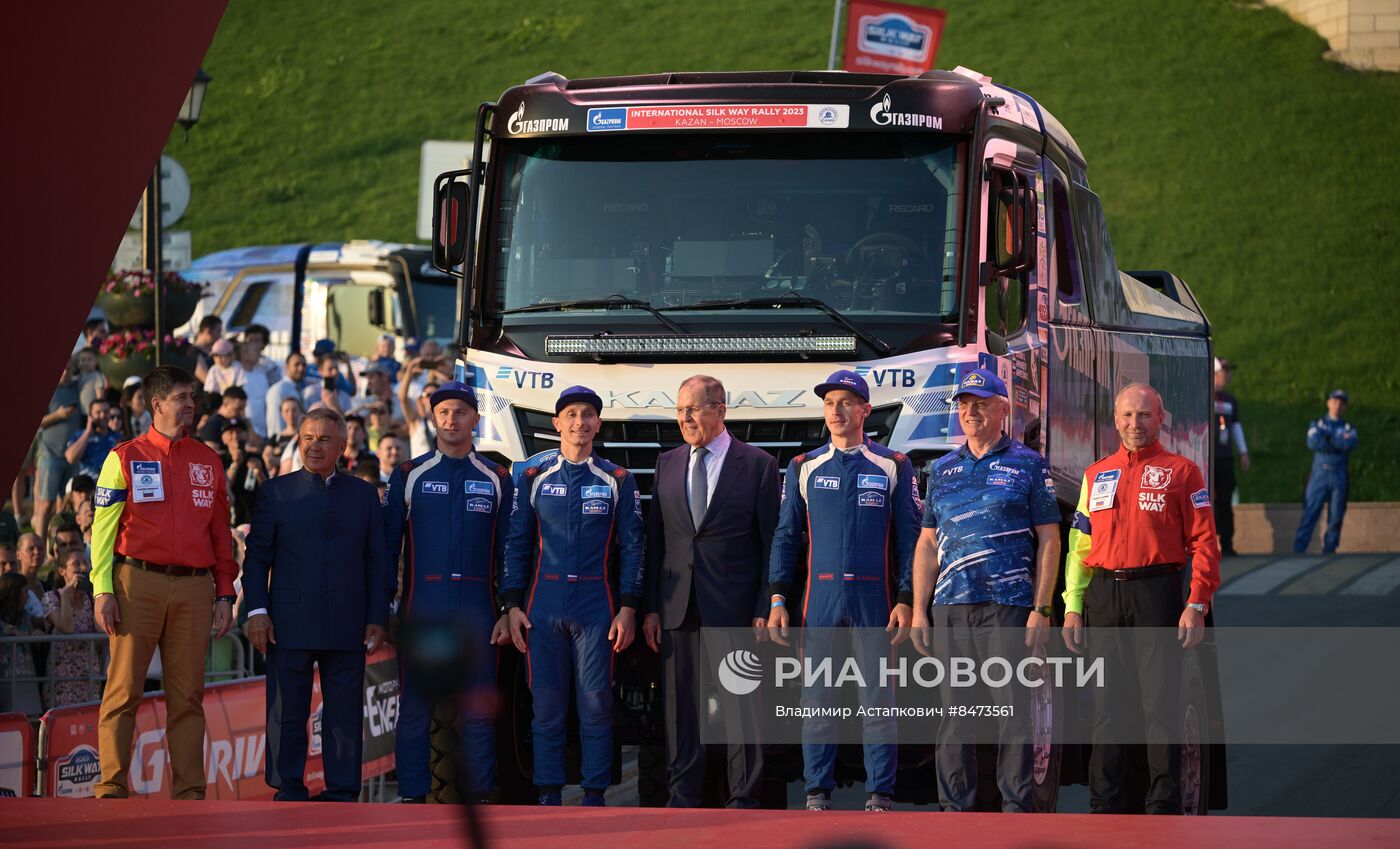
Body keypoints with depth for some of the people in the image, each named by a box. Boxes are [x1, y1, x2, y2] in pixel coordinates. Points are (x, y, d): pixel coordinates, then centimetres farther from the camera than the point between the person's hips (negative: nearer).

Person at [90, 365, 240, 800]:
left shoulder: (208, 461, 15)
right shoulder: (125, 458, 5)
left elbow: (221, 532, 16)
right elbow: (103, 528, 2)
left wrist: (225, 594, 9)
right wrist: (103, 591, -7)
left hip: (194, 589, 3)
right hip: (137, 583, -3)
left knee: (188, 696, 2)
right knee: (124, 691, -5)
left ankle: (189, 793, 4)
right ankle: (111, 789, -4)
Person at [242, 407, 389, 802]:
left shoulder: (363, 495, 13)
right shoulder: (276, 492, 8)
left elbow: (377, 562, 11)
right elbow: (256, 557, 5)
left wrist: (377, 618, 3)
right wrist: (257, 610, -5)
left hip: (347, 628, 1)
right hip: (290, 622, -1)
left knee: (345, 713, 3)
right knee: (287, 713, 1)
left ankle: (342, 792, 8)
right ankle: (289, 792, 8)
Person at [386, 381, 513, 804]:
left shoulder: (497, 480, 9)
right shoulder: (409, 475, 6)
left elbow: (508, 551, 10)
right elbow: (388, 546, 6)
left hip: (477, 611, 1)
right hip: (421, 608, -1)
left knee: (479, 710, 1)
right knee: (415, 709, 0)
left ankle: (479, 796, 6)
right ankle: (413, 798, 4)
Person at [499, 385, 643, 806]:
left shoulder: (617, 480, 6)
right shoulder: (533, 476, 7)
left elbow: (631, 547, 4)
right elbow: (516, 543, 9)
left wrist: (627, 608, -3)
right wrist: (512, 604, 2)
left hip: (597, 606, -1)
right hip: (544, 607, 1)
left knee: (596, 703, -3)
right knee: (547, 703, 1)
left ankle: (594, 795, 3)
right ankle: (549, 795, 6)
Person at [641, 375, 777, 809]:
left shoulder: (757, 464, -1)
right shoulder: (667, 464, 12)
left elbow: (772, 544, -2)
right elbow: (655, 539, 12)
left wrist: (764, 610, -9)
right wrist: (651, 607, 6)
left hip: (733, 609, -4)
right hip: (678, 607, 4)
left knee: (739, 705, -2)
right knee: (681, 707, 6)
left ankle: (743, 801, 3)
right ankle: (683, 799, 12)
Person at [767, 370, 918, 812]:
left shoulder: (892, 467, 5)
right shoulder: (804, 468, 10)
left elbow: (909, 538, 3)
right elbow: (786, 537, 10)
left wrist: (906, 600, -5)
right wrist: (777, 599, 2)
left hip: (874, 596, -2)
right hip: (820, 595, 2)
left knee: (878, 698, -1)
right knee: (816, 697, 1)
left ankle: (880, 795, 3)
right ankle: (818, 792, 6)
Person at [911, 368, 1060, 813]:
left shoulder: (1028, 465, 5)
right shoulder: (942, 470, 16)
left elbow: (1048, 540, 2)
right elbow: (927, 543, 17)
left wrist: (1042, 609, -6)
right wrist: (919, 610, 8)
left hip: (1009, 605, -4)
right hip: (951, 607, 4)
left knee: (1013, 709, -5)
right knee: (954, 711, 4)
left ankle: (1016, 806, -1)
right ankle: (955, 806, 9)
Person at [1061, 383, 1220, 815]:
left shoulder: (1181, 471, 4)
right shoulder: (1096, 475, 17)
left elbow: (1203, 543, -1)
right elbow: (1080, 545, 17)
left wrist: (1197, 606, -10)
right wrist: (1073, 607, 8)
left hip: (1157, 591, -4)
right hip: (1103, 595, 4)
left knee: (1160, 702, -4)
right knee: (1106, 704, 6)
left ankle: (1164, 807, -1)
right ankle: (1105, 805, 11)